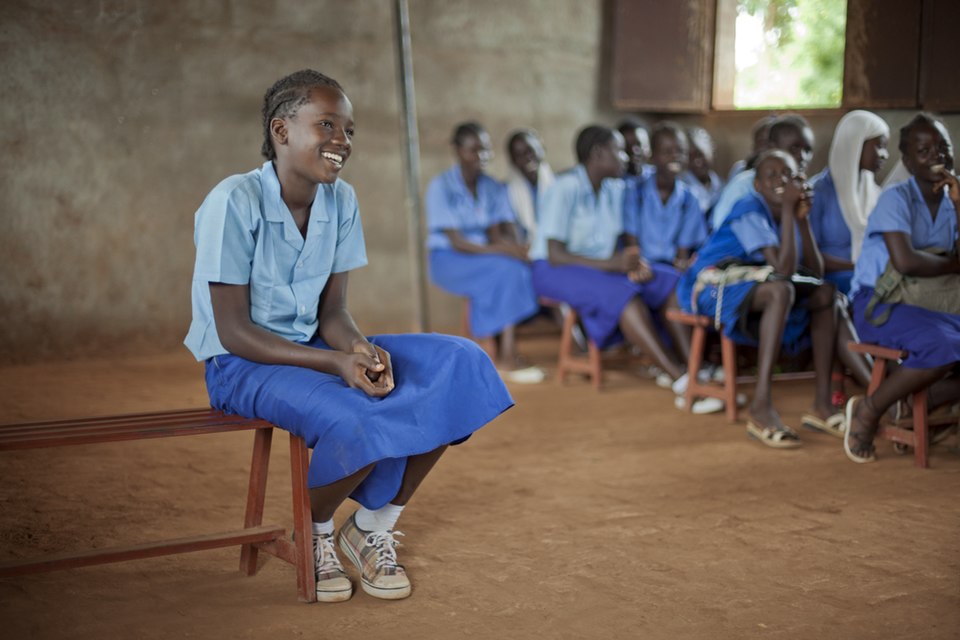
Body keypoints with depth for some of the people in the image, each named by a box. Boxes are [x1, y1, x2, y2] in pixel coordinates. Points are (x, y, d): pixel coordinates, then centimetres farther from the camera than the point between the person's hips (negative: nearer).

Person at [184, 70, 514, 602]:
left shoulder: (341, 201, 1)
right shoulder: (233, 203, -18)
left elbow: (332, 312, 4)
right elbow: (234, 332, -19)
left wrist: (360, 349, -20)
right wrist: (337, 363, -27)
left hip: (313, 349, 7)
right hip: (241, 366, -7)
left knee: (459, 365, -10)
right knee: (358, 424, -35)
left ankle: (372, 530, 0)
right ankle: (312, 533, 0)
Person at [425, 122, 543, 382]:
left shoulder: (494, 188, 9)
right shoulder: (441, 187, -9)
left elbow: (497, 233, 2)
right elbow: (456, 242, -17)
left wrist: (516, 248, -23)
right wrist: (502, 250, -30)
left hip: (486, 256, 5)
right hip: (449, 260, -5)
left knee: (515, 268, -30)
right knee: (505, 270, -33)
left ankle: (506, 357, -33)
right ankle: (507, 358, -34)